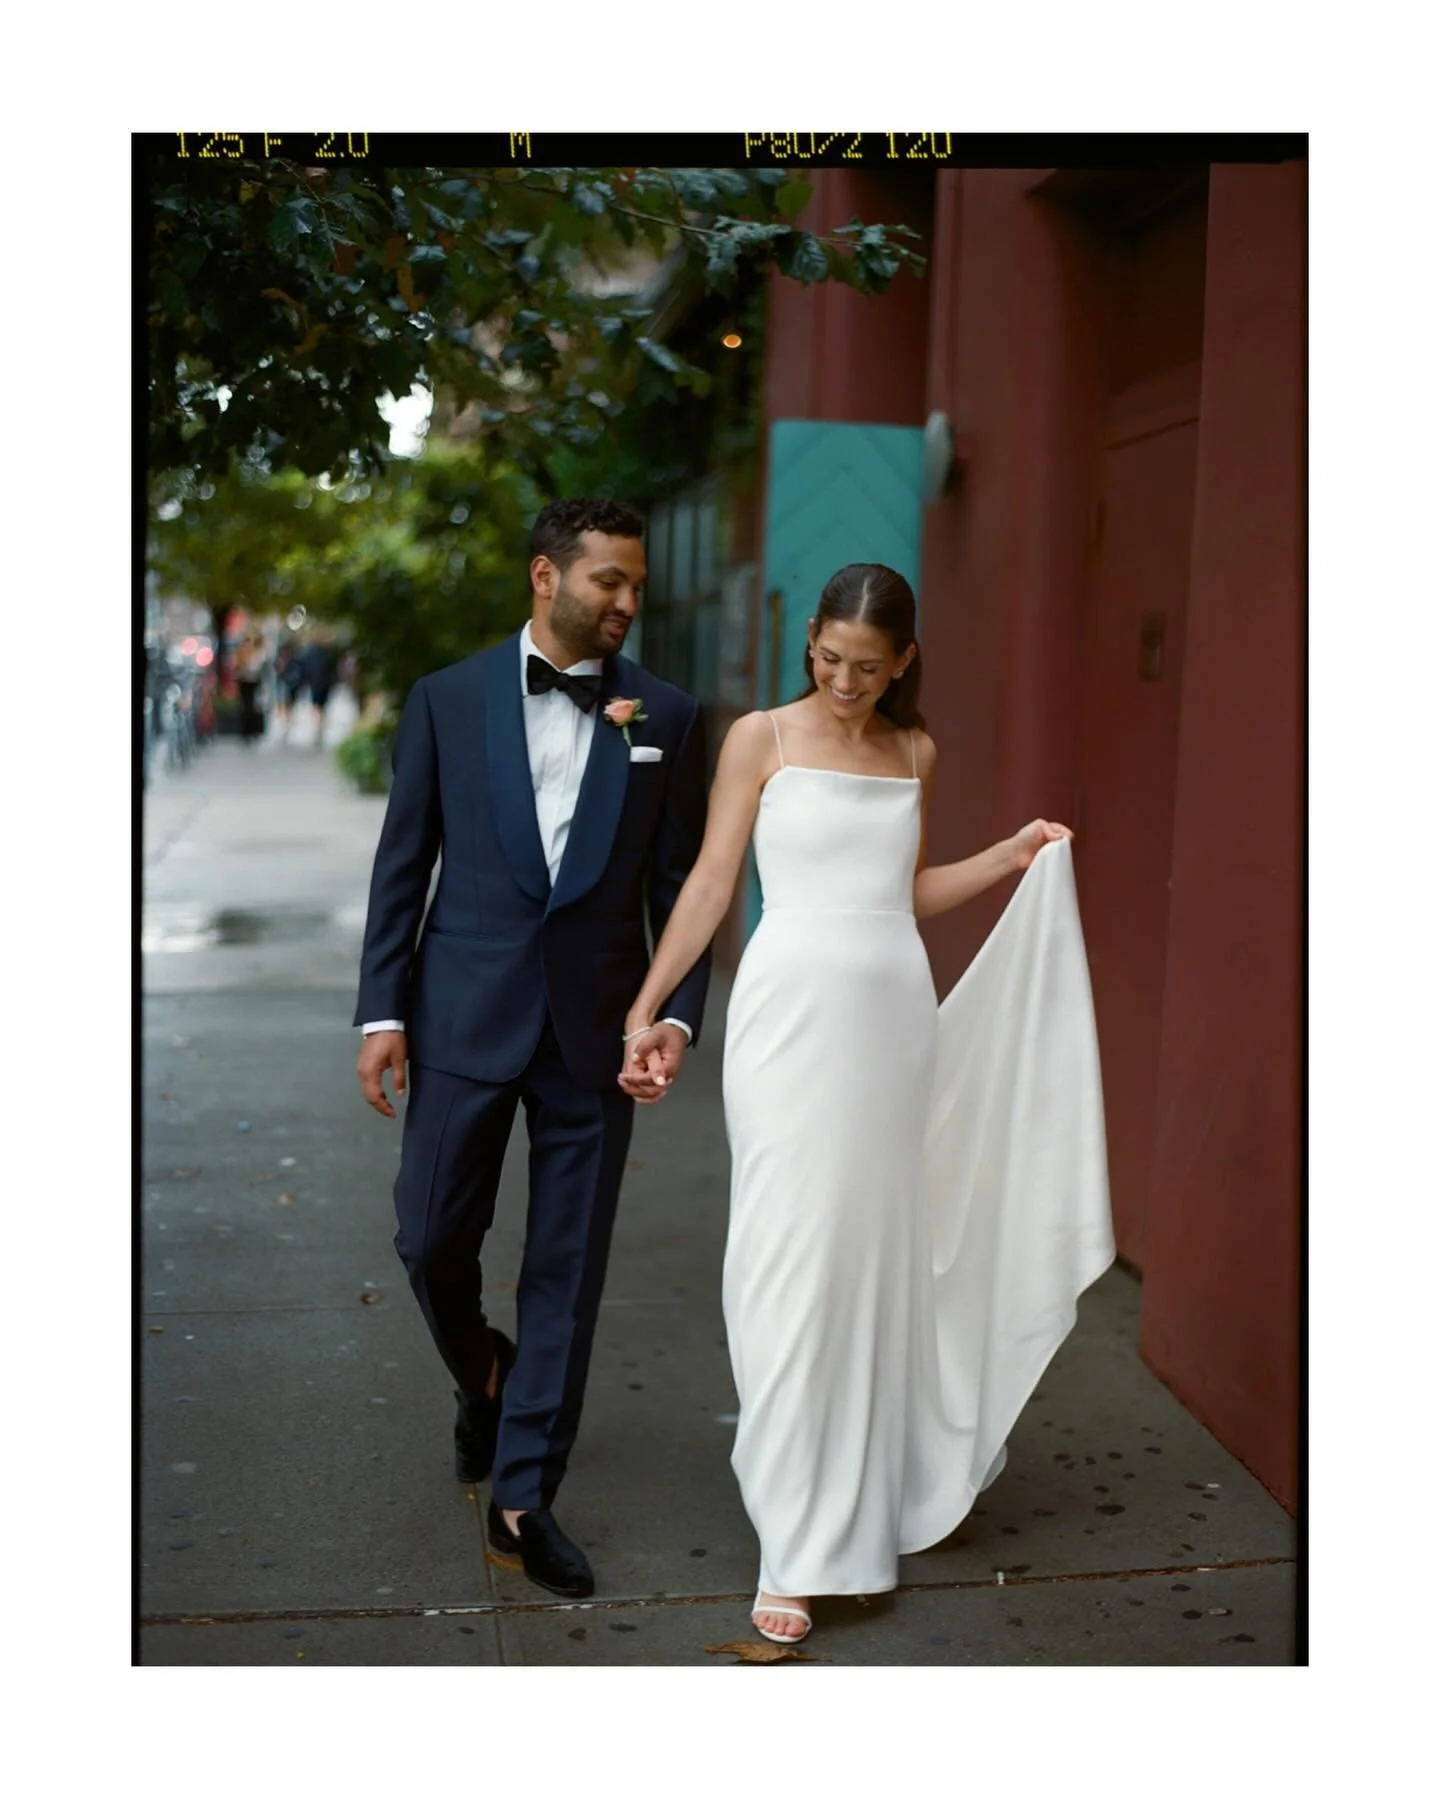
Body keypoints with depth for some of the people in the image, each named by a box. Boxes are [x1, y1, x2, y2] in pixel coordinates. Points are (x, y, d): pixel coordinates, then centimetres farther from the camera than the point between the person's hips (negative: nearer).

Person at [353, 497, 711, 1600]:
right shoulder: (448, 700, 1)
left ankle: (523, 1497, 19)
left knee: (568, 1270, 5)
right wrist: (382, 1011, -2)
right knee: (432, 1239, 5)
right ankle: (483, 1374, 38)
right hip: (465, 1016, 0)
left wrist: (679, 1012, -7)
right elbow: (402, 867, 3)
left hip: (596, 1031, 1)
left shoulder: (666, 716, 2)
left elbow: (681, 881, 4)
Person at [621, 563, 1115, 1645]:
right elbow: (712, 881, 0)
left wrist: (1012, 857, 7)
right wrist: (647, 1009, -3)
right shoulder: (762, 739, 0)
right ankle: (800, 1550, 1)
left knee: (882, 1248, 9)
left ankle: (876, 1490, 28)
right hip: (793, 1008, -4)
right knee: (792, 1261, -5)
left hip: (895, 1014, 4)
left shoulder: (915, 753, 12)